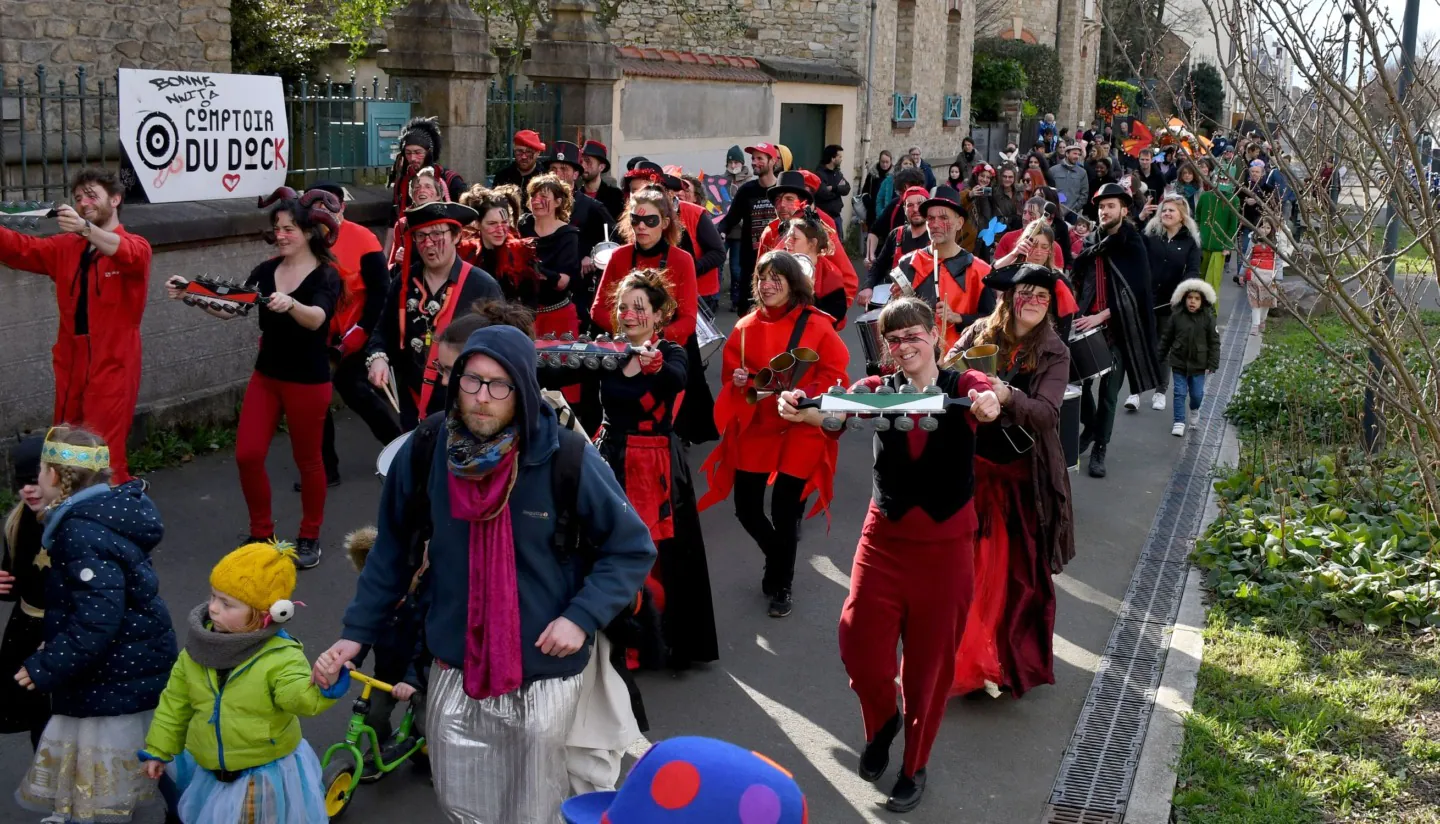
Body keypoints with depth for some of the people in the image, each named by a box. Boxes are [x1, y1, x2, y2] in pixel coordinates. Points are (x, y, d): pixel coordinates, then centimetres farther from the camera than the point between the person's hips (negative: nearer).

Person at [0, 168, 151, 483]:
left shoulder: (137, 247, -4)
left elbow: (128, 254, -26)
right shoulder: (65, 248, 12)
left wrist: (85, 228, -44)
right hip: (70, 365, 6)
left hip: (112, 367, -5)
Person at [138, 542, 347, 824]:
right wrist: (158, 749, 11)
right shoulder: (200, 645, -8)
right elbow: (176, 701, 5)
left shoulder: (280, 656, -24)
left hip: (265, 777, -5)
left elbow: (301, 698, -39)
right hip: (207, 770, 5)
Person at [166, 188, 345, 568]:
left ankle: (309, 538, 24)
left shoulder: (326, 275, -12)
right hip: (266, 375, 5)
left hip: (308, 380, -5)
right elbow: (228, 310, 0)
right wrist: (192, 295, -16)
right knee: (247, 454, 0)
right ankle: (262, 533, 19)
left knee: (307, 459, 7)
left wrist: (290, 304, -51)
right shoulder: (266, 271, 4)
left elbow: (316, 318, -31)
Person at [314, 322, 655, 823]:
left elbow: (632, 550, -7)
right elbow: (393, 550, 4)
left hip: (542, 676, -2)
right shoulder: (424, 452, -10)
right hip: (454, 673, 3)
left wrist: (582, 617, -17)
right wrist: (355, 632, 1)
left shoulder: (567, 460, -18)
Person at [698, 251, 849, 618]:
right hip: (754, 426, 4)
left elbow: (835, 373, -7)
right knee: (746, 508, 4)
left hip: (800, 429, -3)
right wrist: (737, 379, -11)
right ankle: (780, 557, 36)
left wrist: (804, 396, -21)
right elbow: (729, 370, 12)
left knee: (784, 511, 1)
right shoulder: (746, 327, 4)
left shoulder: (816, 325, -7)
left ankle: (782, 584, 24)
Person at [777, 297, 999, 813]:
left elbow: (987, 397, -29)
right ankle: (883, 721, 33)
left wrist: (989, 405, -53)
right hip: (884, 538, 2)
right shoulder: (878, 389, -3)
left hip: (946, 545, -1)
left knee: (929, 660, 7)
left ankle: (915, 766, 29)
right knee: (859, 643, -1)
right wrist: (803, 410, -45)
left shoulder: (962, 386, -6)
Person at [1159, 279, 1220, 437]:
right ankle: (1179, 422, 11)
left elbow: (1214, 342, -5)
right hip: (1179, 362, 0)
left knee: (1197, 393, 9)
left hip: (1198, 364, 0)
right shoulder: (1176, 316, -7)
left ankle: (1195, 409, 41)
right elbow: (1166, 338, 4)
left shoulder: (1208, 318, -9)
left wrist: (1212, 364, -7)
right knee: (1180, 393, 3)